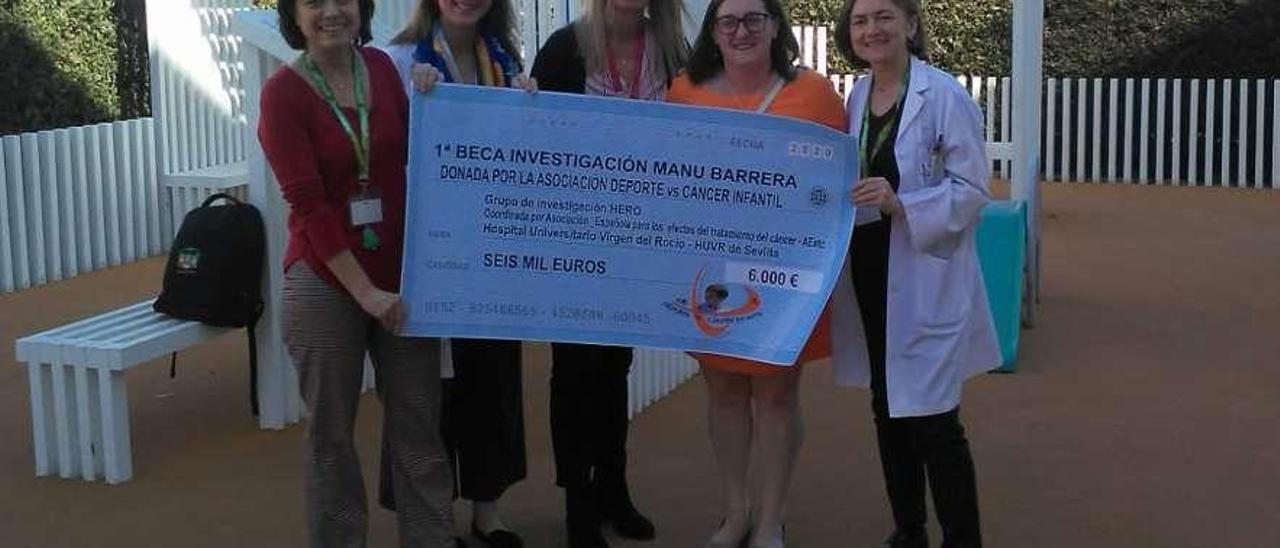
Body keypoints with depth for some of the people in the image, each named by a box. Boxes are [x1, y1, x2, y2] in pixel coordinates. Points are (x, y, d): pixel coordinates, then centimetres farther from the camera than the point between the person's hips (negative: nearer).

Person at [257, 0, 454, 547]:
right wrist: (364, 290, -17)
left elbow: (414, 154, 14)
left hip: (401, 273, 4)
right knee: (331, 431, 8)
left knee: (419, 421, 8)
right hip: (326, 282, -4)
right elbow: (307, 203, -14)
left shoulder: (381, 66, 4)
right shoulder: (283, 91, -9)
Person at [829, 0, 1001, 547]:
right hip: (867, 274, 7)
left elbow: (972, 189, -14)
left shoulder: (945, 94, -12)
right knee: (887, 410, 15)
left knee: (932, 418, -5)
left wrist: (901, 203, -26)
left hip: (925, 278, -7)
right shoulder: (856, 96, 8)